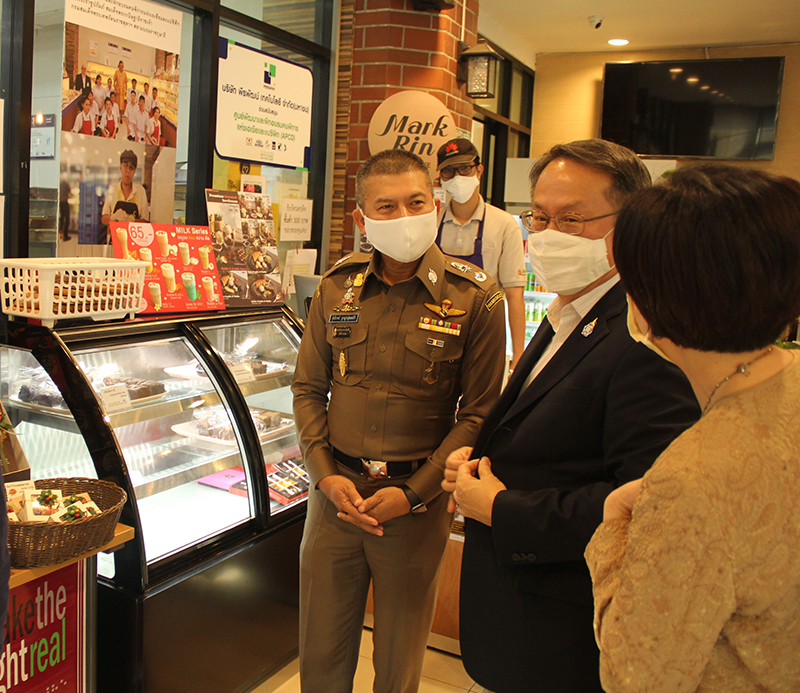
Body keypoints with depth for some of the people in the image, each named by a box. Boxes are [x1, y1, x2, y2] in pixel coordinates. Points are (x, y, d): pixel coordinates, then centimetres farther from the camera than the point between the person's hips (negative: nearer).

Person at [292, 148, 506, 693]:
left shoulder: (476, 298, -8)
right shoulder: (336, 287, 2)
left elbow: (478, 414, -7)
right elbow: (308, 388, 8)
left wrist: (413, 494, -13)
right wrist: (325, 475, -5)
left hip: (417, 503, -2)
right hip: (336, 492, 3)